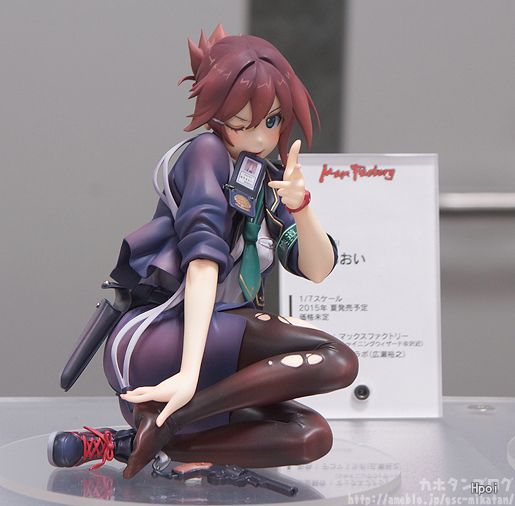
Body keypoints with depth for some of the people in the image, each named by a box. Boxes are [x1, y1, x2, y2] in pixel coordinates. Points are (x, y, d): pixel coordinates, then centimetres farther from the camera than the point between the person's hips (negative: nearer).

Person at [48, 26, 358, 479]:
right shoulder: (207, 152, -3)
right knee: (336, 359, -18)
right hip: (154, 337, -8)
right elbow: (203, 260, -18)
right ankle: (170, 421, -21)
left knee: (312, 436, -10)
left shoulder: (268, 181, 19)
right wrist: (189, 373, -26)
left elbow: (318, 269, 6)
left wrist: (298, 204, -15)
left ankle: (127, 444, -10)